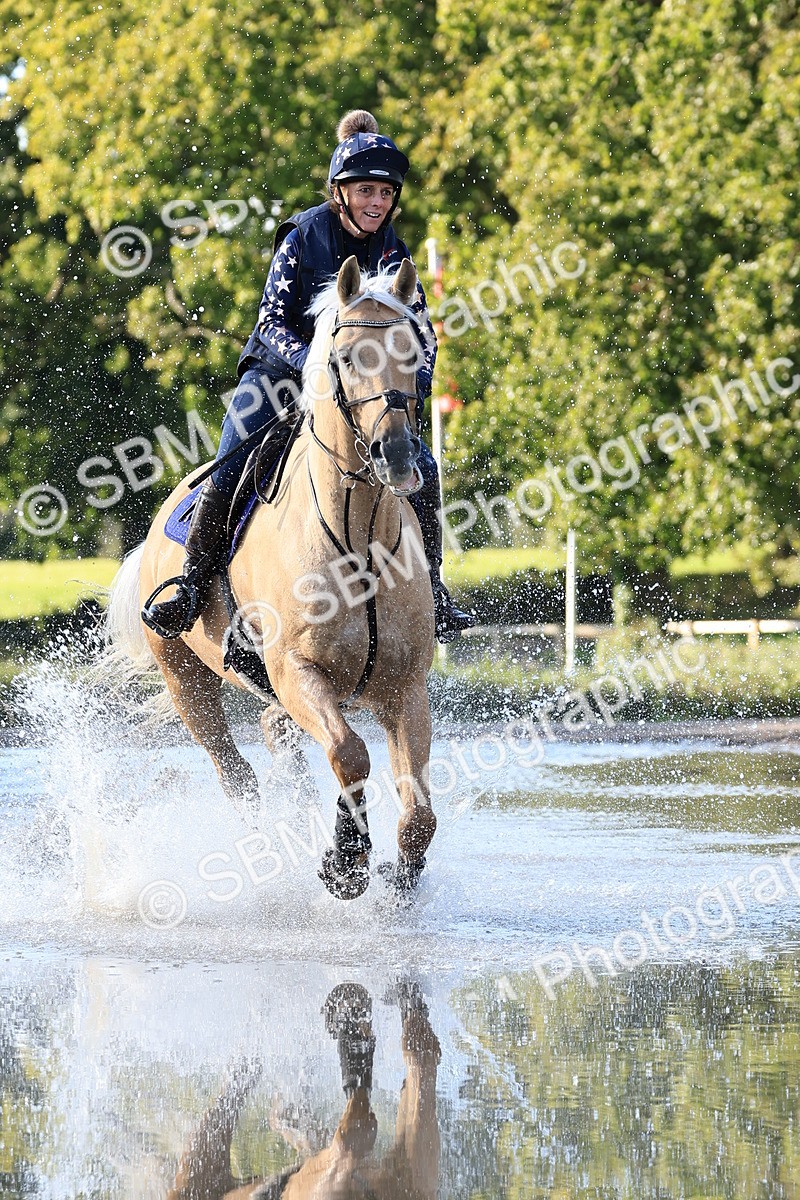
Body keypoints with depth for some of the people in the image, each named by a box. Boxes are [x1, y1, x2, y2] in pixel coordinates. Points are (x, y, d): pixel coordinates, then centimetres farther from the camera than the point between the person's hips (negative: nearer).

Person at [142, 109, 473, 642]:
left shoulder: (392, 253, -2)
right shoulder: (303, 238, -12)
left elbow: (421, 329, 1)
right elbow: (273, 323, -15)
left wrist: (418, 379, -20)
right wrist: (312, 362, -34)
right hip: (280, 373, -3)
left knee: (422, 469, -14)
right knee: (229, 471, -23)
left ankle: (432, 592, -2)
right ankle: (192, 587, -13)